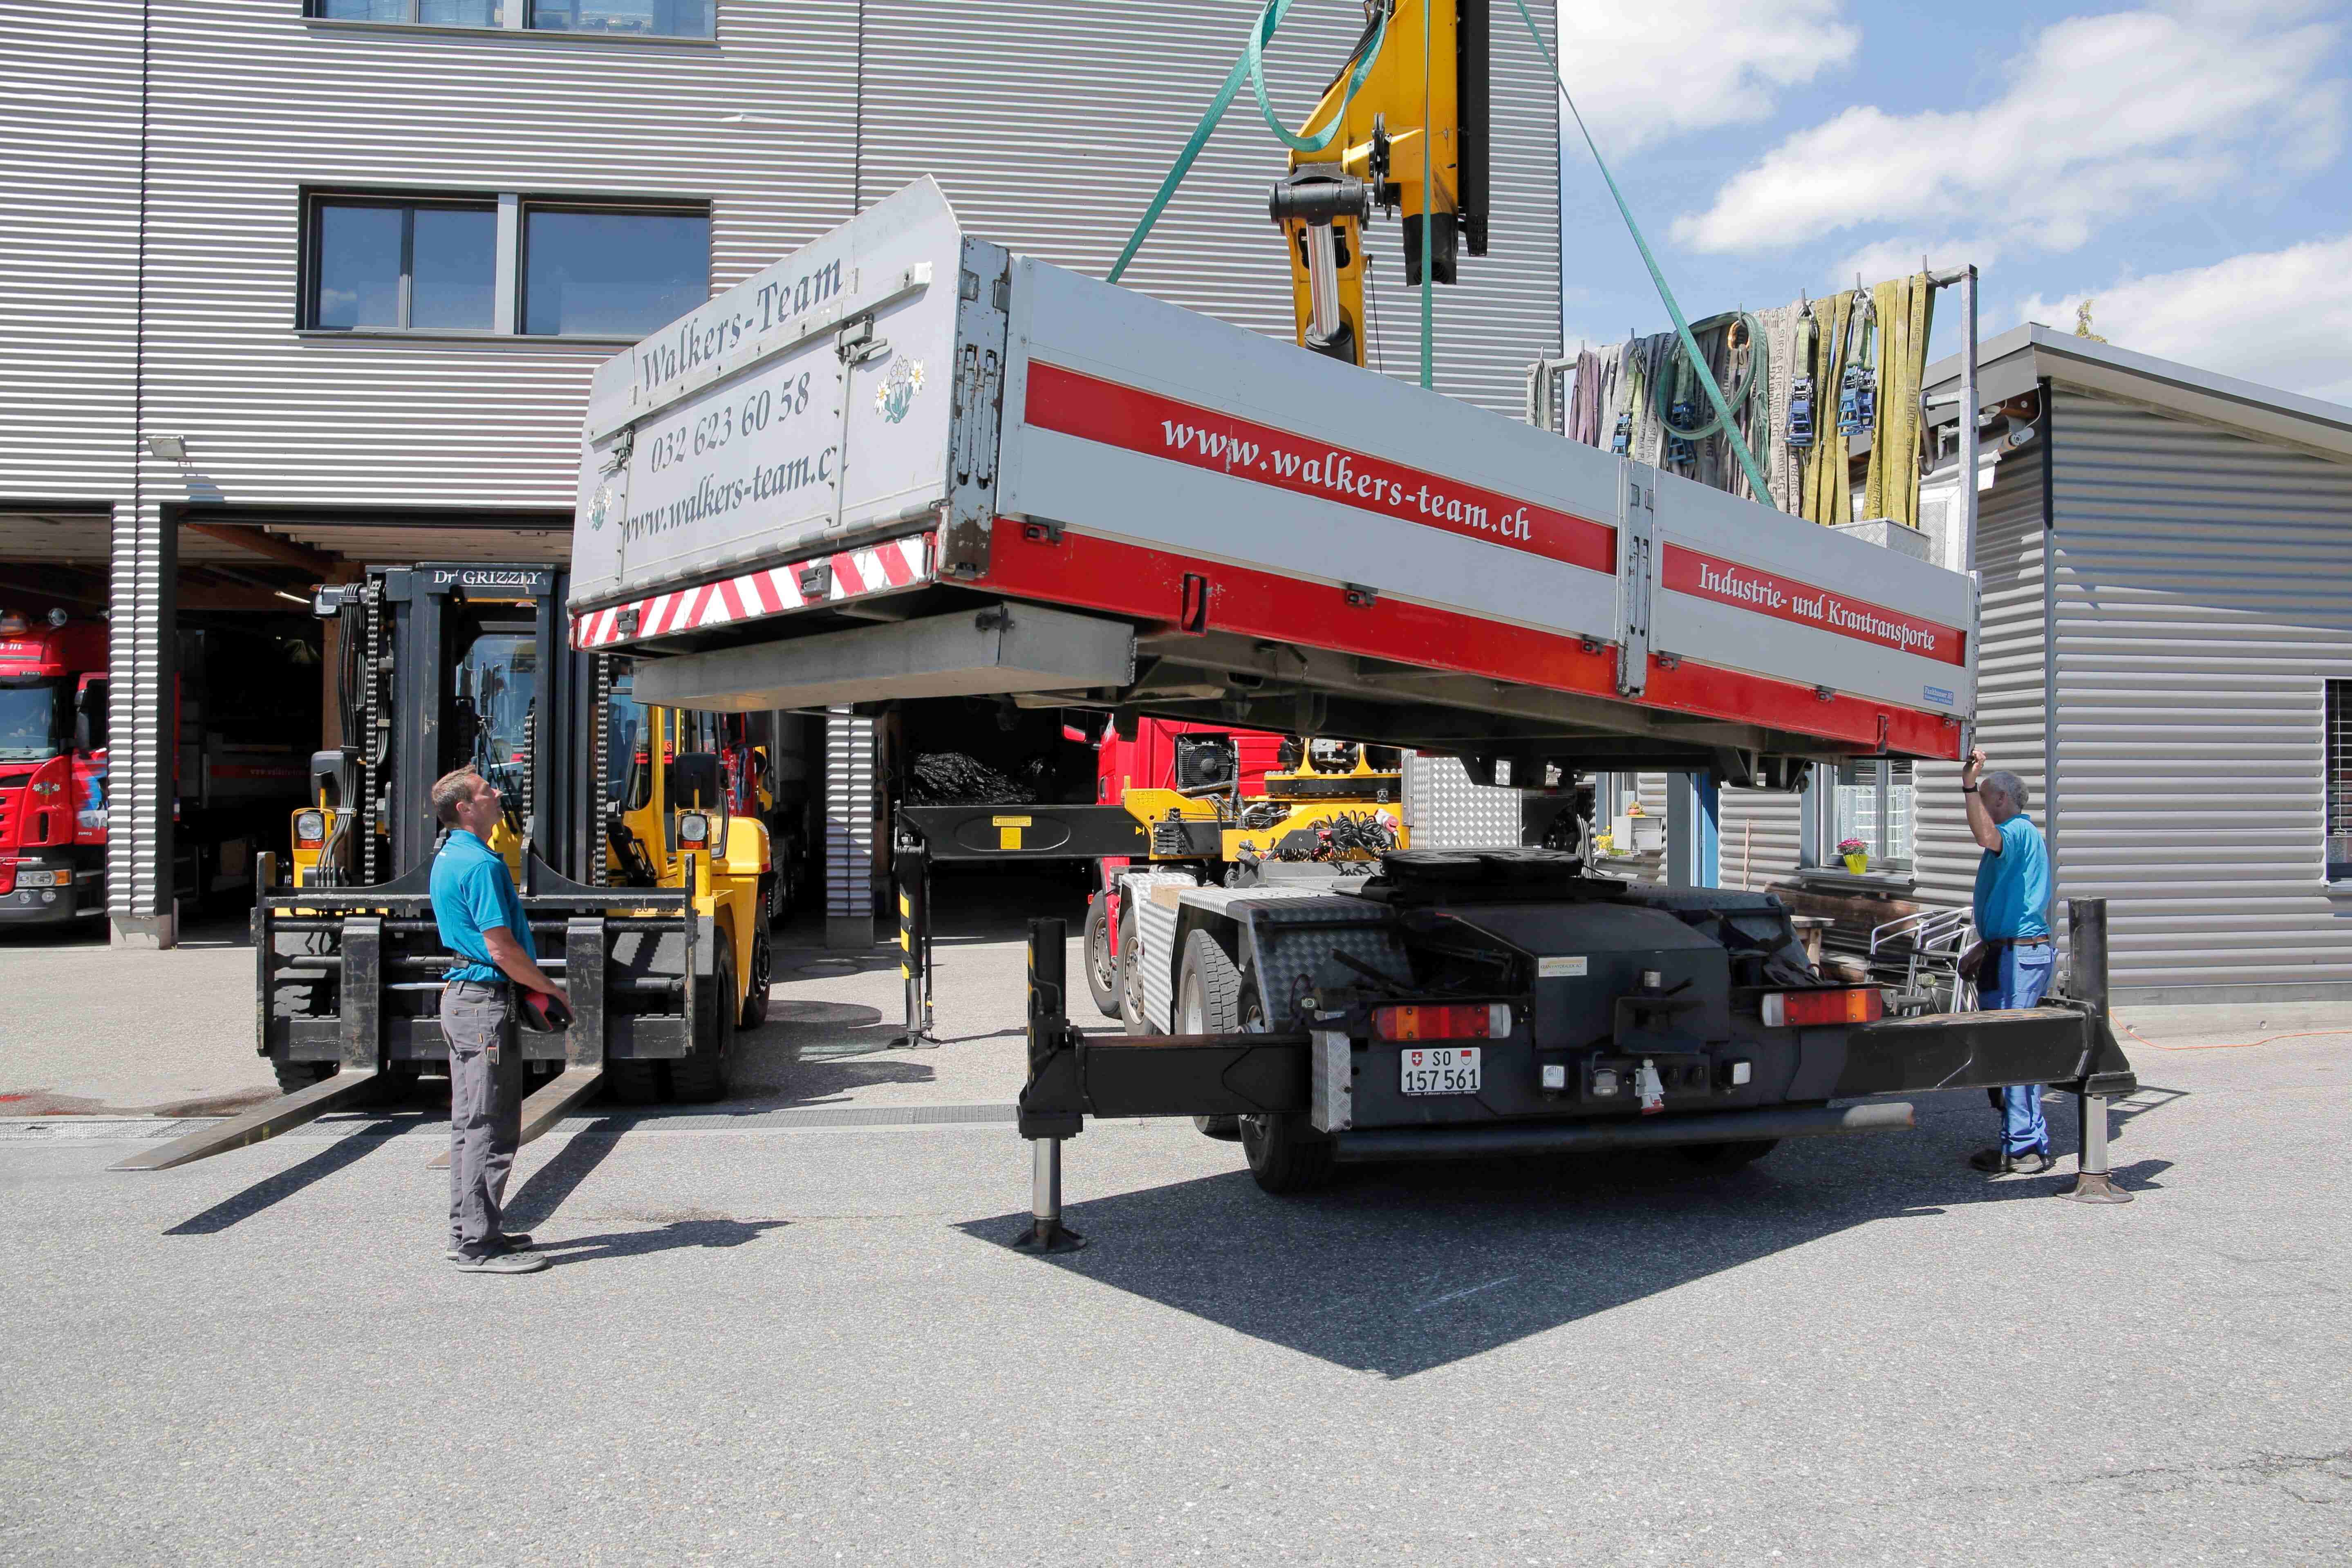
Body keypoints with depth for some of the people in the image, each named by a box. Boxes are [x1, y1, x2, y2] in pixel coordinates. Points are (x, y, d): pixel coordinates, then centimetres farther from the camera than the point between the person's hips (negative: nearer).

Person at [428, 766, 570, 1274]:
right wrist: (553, 989, -9)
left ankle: (467, 1232, 24)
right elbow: (502, 949, -21)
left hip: (460, 996, 11)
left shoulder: (449, 858, 14)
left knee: (469, 1124, 16)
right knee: (490, 1128, -5)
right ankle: (480, 1245, -1)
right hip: (486, 1002, -11)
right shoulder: (480, 864, -18)